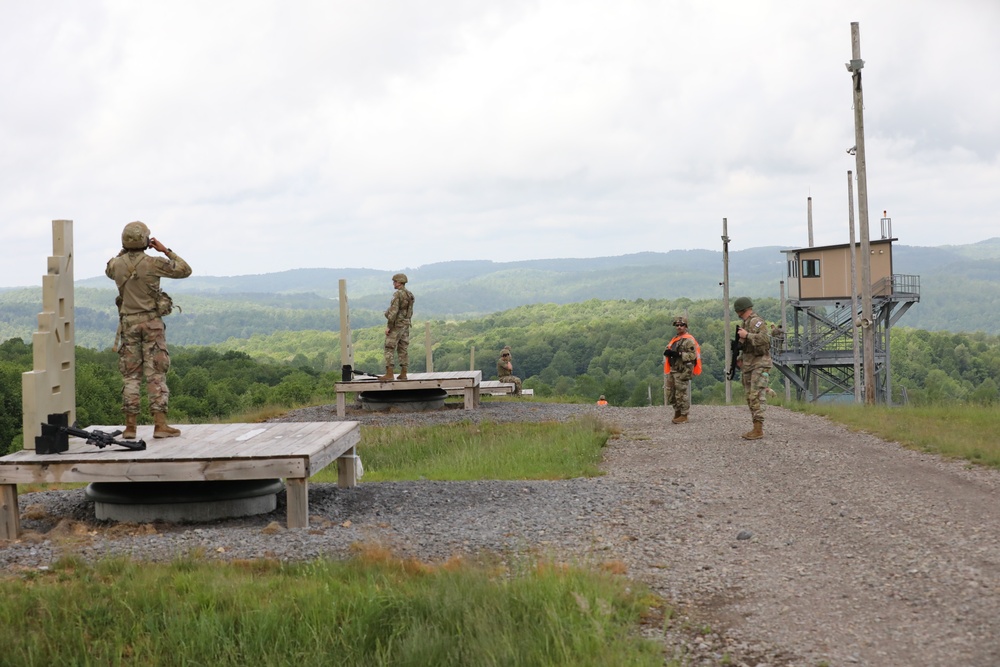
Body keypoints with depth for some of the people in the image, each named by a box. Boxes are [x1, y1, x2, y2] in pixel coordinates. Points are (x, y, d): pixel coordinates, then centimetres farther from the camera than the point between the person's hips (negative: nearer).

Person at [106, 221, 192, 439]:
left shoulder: (117, 264, 0)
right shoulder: (153, 263, -11)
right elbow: (185, 270, 0)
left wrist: (124, 252, 20)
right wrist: (166, 250, 5)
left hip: (128, 323, 3)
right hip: (151, 322, -3)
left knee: (130, 375, 7)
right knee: (156, 374, -2)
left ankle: (130, 426, 5)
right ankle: (160, 424, -5)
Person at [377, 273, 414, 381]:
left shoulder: (398, 294, -17)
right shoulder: (410, 295, 10)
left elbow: (394, 311, -22)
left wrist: (388, 326, -18)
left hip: (396, 325, -8)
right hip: (406, 325, 8)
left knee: (390, 349, -6)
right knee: (403, 349, 9)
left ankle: (389, 375, -10)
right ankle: (403, 374, 9)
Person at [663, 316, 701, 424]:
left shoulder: (689, 340, -9)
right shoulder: (675, 339, 19)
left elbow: (693, 355, -18)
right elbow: (670, 352, 27)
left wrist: (678, 354, -25)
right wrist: (668, 353, 3)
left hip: (683, 371, -9)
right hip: (673, 370, 9)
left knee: (681, 394, -6)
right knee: (671, 394, 11)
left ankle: (684, 416, 2)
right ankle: (677, 412, 24)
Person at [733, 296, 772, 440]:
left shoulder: (757, 321, -12)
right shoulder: (746, 323, 17)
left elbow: (765, 338, -27)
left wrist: (747, 335, -22)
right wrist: (740, 359, 16)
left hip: (760, 365, -10)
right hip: (748, 366, 10)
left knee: (757, 397, -14)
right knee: (750, 398, 9)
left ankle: (758, 430, -15)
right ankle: (756, 428, 13)